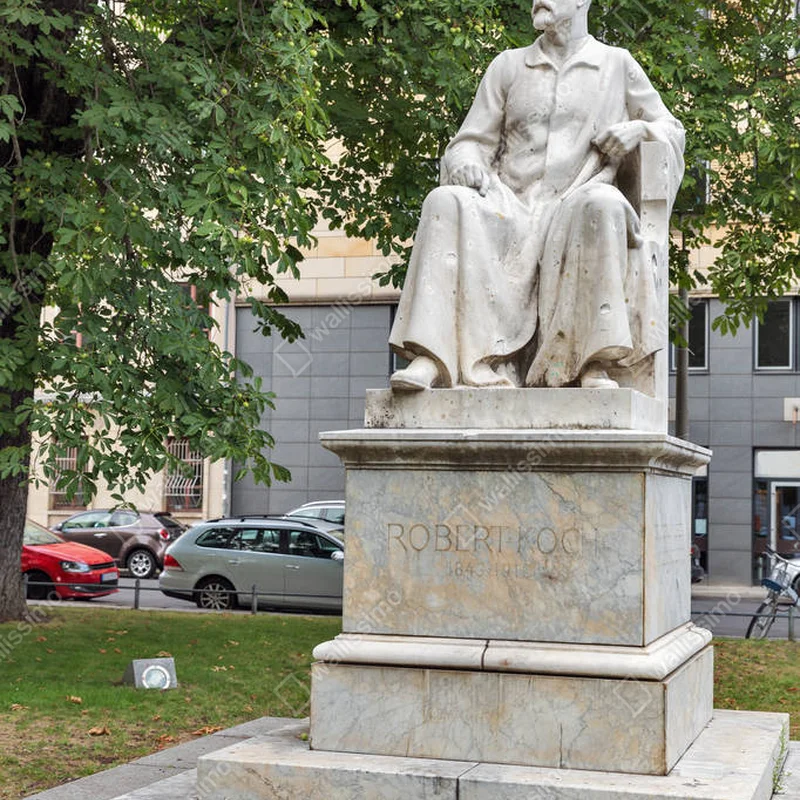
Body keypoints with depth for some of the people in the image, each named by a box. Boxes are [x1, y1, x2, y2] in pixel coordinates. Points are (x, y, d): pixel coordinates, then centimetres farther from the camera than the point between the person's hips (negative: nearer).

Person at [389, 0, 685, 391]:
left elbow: (671, 130, 21)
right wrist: (465, 165, -9)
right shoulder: (508, 66, 20)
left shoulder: (617, 65, 16)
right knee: (446, 203, -29)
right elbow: (471, 141, 16)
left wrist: (639, 129, -3)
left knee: (603, 204, -37)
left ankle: (594, 363, -37)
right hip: (510, 209, 2)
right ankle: (430, 358, -38)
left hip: (574, 212, -2)